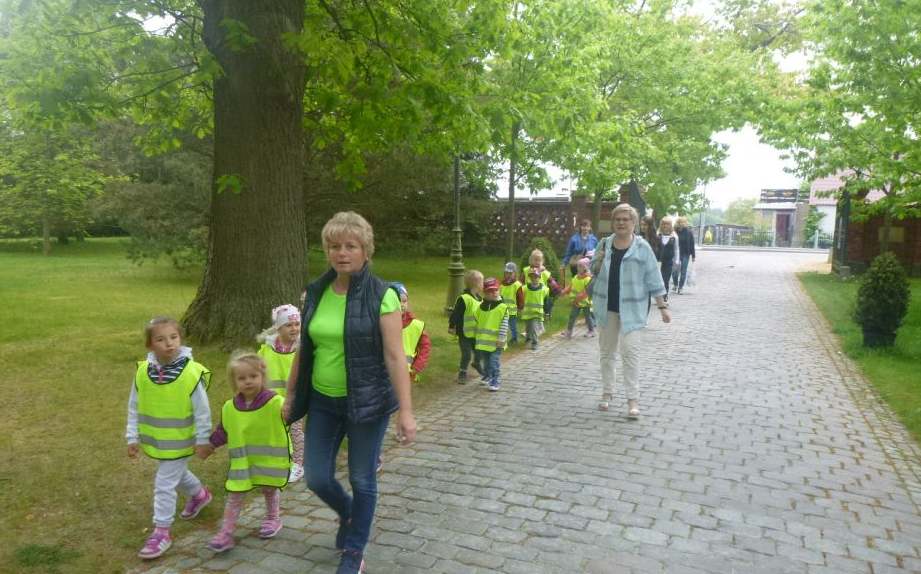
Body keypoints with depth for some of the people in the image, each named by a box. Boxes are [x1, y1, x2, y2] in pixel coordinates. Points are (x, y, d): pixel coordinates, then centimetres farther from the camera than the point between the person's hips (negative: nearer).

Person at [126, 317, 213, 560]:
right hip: (155, 439, 6)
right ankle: (199, 494, 55)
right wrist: (133, 437, 2)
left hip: (179, 441, -6)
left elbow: (202, 411, -14)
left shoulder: (192, 373, -22)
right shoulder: (143, 371, -10)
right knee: (176, 474, 27)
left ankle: (161, 532, 15)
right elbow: (134, 408, 1)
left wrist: (203, 440, -10)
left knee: (164, 484, -2)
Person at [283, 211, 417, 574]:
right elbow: (304, 349, 10)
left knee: (362, 479, 8)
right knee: (317, 478, 10)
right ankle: (348, 515, 43)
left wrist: (406, 411, -19)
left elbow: (395, 356, -16)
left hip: (367, 402, -4)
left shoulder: (381, 296, -14)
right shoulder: (316, 292, 1)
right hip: (322, 401, 5)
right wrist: (291, 394, 14)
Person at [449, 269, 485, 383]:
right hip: (465, 334, -7)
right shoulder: (463, 299, -21)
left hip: (477, 333, 7)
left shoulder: (480, 299, 5)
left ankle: (477, 364, 47)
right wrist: (451, 326, -12)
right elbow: (455, 314, -16)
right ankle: (462, 372, 17)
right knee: (466, 355, -2)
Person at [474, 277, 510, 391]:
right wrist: (478, 336, 16)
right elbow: (477, 321, 16)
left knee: (494, 362, -7)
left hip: (496, 342, -5)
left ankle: (495, 382, 0)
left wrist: (501, 339, -14)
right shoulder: (481, 307, 5)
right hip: (483, 340, 5)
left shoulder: (502, 307, -9)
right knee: (486, 361, 17)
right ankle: (488, 376, 37)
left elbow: (504, 325, -10)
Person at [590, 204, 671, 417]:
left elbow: (653, 279, -4)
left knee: (630, 351, -8)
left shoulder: (642, 248, -7)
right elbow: (593, 271, 13)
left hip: (631, 308, -4)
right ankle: (607, 392, 25)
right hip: (606, 306, 4)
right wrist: (599, 260, -9)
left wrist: (662, 306, -7)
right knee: (607, 350, 12)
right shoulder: (604, 243, 4)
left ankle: (633, 399, -2)